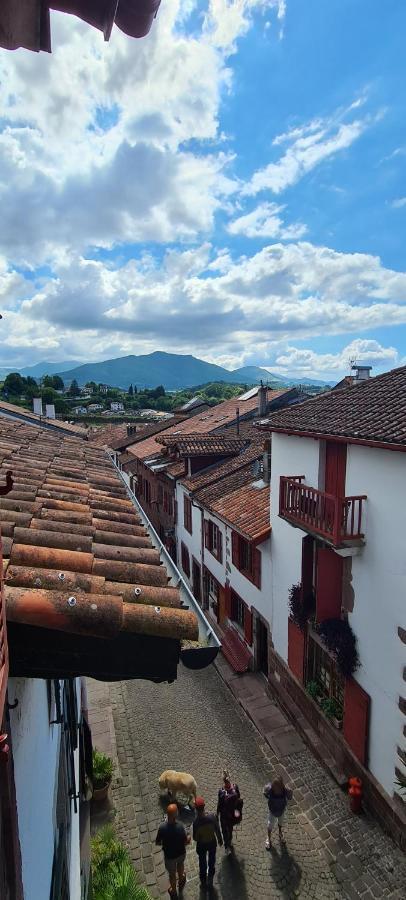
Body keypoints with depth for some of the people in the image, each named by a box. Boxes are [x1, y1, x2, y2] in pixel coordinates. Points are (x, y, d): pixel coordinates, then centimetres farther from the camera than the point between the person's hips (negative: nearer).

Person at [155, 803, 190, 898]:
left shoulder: (162, 828, -32)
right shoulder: (180, 826, -34)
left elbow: (157, 843, -14)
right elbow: (185, 842, -20)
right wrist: (189, 839, 1)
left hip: (169, 855, 0)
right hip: (181, 852, 0)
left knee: (172, 874, 28)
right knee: (180, 864, 35)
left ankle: (173, 891, 52)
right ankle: (181, 879, 61)